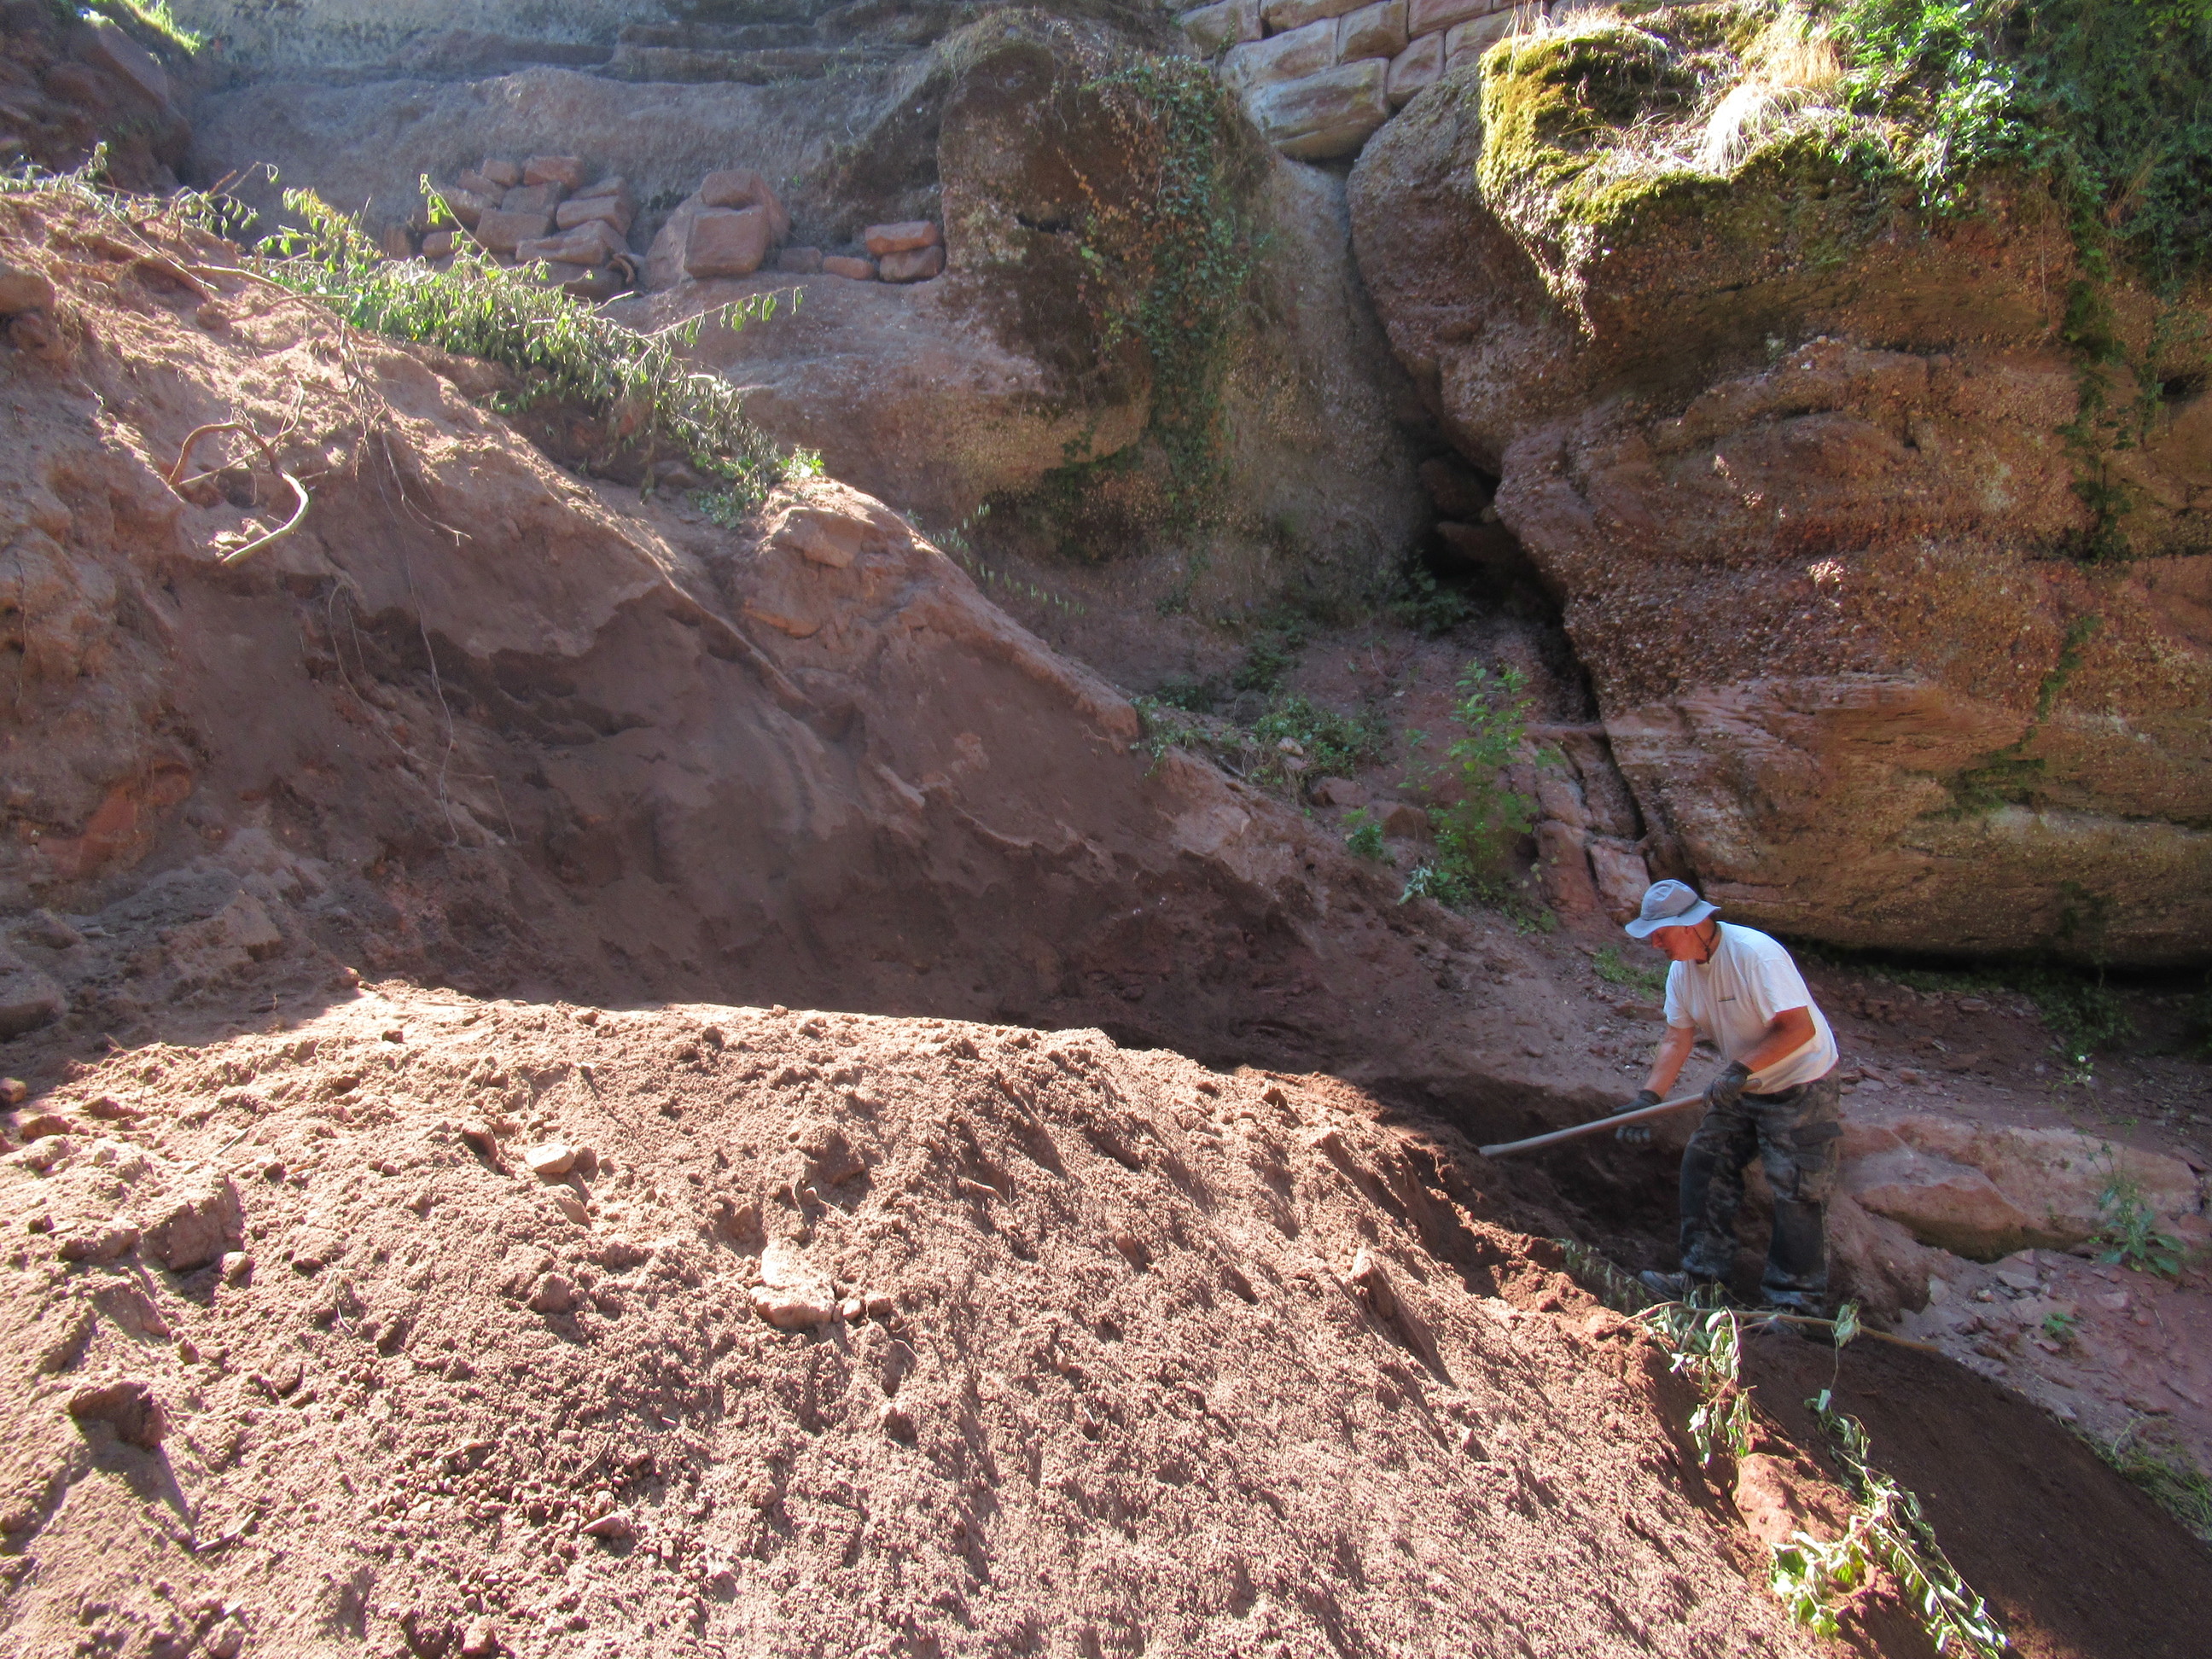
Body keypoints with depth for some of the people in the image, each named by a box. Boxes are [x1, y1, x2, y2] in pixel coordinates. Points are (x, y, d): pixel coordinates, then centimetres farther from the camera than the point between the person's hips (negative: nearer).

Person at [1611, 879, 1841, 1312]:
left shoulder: (1755, 953, -27)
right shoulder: (1682, 968, -3)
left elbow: (1799, 1027, -29)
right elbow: (1677, 1039, -3)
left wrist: (1740, 1069, -35)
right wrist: (1648, 1098, -14)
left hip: (1801, 1086, -8)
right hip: (1741, 1088, 8)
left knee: (1796, 1191, -5)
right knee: (1703, 1164, 4)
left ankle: (1797, 1303, 7)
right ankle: (1703, 1275, 14)